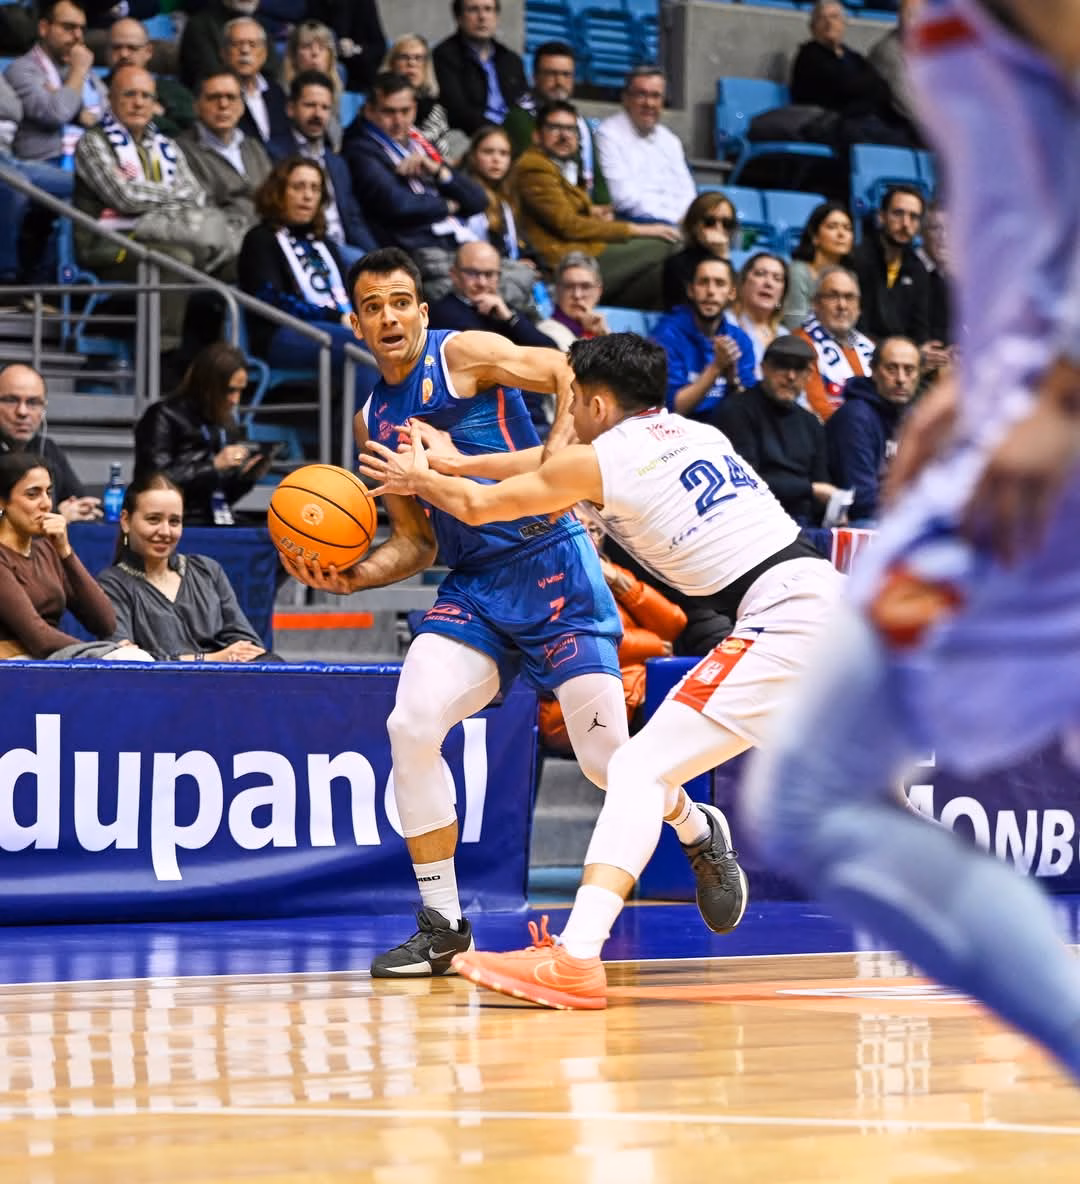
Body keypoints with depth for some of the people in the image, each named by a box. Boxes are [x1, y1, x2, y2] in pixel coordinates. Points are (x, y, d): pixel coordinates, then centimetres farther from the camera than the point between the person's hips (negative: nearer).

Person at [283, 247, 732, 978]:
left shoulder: (463, 355, -5)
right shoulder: (374, 423, 14)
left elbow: (572, 376, -13)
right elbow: (415, 542, 16)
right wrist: (351, 578, -1)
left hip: (551, 567, -6)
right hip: (473, 588, 6)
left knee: (606, 756, -7)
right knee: (411, 725, -16)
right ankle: (443, 926, -6)